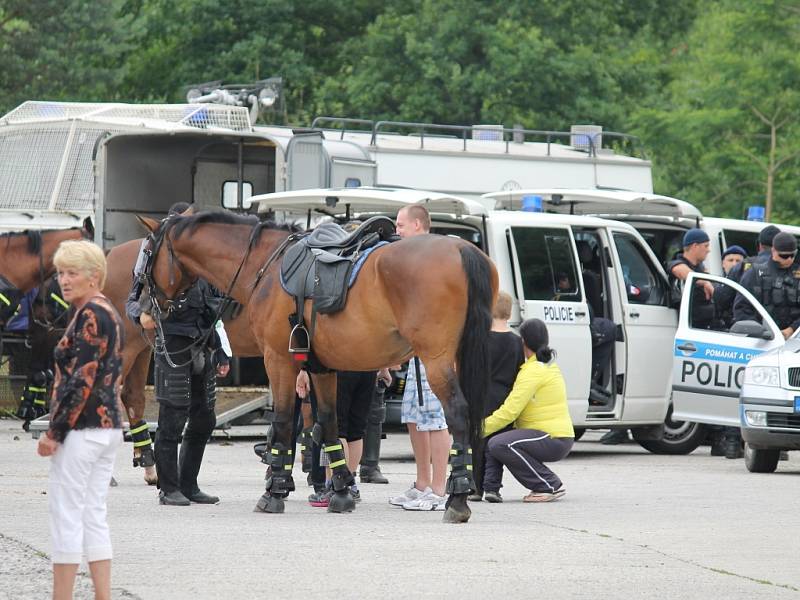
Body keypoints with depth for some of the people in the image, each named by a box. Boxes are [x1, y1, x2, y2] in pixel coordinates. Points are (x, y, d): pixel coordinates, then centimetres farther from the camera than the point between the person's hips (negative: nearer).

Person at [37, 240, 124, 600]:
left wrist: (55, 432, -17)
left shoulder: (90, 315, -15)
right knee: (93, 517, 11)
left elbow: (81, 380, -19)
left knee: (65, 517, -4)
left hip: (82, 430, -10)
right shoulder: (108, 313, 15)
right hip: (110, 424, 10)